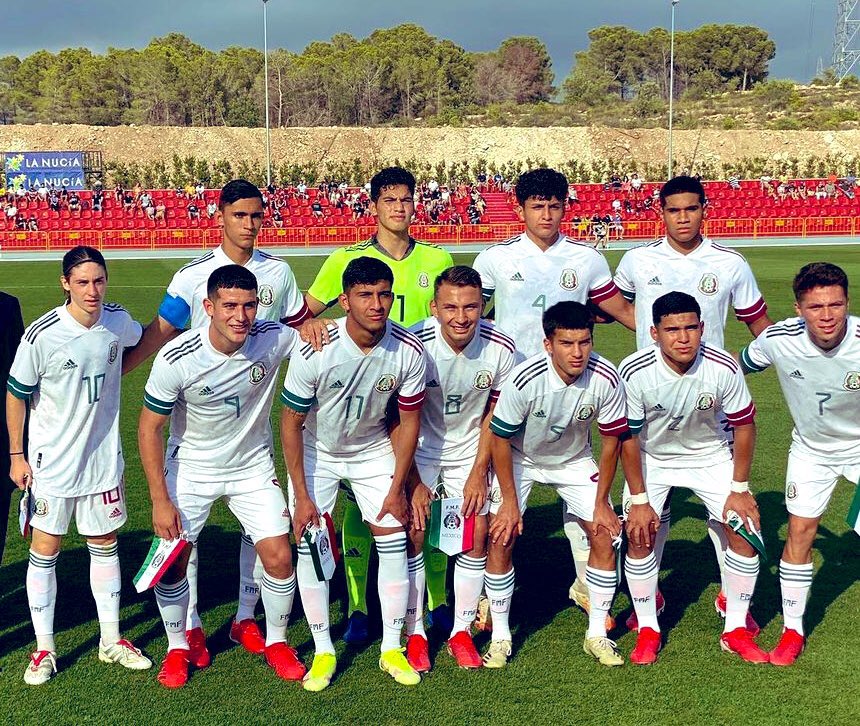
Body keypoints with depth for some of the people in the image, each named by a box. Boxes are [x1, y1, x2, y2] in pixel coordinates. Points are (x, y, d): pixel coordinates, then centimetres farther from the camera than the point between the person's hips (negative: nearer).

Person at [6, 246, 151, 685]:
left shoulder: (117, 321, -4)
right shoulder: (42, 335, -18)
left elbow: (145, 339, 23)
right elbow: (16, 394, -6)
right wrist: (16, 455, -5)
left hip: (103, 458, 4)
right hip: (51, 463, -4)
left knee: (104, 545, 13)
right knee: (44, 551, 3)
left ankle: (111, 641, 26)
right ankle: (44, 649, 17)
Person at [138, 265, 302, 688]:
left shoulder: (274, 339, -21)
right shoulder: (176, 359, -24)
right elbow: (150, 428, -13)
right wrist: (160, 500, -14)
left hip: (253, 466, 1)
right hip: (191, 467, -1)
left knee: (279, 557, -6)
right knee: (173, 559, -3)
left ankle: (276, 643, 20)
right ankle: (177, 648, 24)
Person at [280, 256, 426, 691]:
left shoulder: (409, 351, -23)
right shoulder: (316, 352, -30)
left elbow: (409, 421, -8)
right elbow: (291, 423, -18)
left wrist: (397, 488, -5)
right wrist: (302, 496, -16)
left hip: (374, 449, 2)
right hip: (317, 452, -2)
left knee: (394, 540, -2)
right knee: (310, 545, -6)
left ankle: (392, 649, 13)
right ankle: (323, 652, 9)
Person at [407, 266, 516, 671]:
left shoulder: (501, 348, -20)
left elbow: (492, 415, -5)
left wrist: (479, 472, -6)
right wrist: (413, 481, -14)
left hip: (470, 450, 2)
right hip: (418, 449, -2)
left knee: (477, 537, -2)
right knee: (412, 532, -9)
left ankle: (462, 632, 14)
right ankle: (414, 634, 5)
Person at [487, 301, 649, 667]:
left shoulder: (606, 379, -28)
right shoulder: (524, 380, -35)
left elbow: (612, 440, -12)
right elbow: (500, 439, -20)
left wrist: (601, 502, -8)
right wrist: (509, 501, -16)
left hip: (574, 460, 2)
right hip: (519, 459, -2)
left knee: (605, 536, -6)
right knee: (500, 539, -11)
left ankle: (597, 634, 10)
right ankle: (500, 637, 6)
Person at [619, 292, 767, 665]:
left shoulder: (724, 368, -26)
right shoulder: (634, 372, -29)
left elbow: (744, 426, -11)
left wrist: (739, 490, -8)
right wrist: (638, 500, -15)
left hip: (710, 455, 1)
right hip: (652, 457, -1)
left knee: (745, 529, -8)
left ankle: (736, 631, 9)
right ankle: (647, 630, 9)